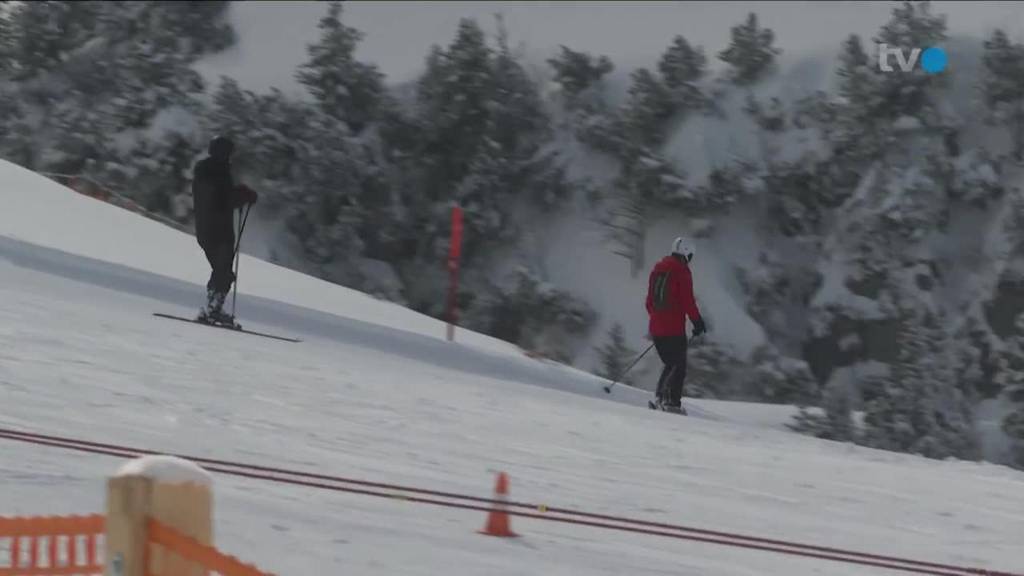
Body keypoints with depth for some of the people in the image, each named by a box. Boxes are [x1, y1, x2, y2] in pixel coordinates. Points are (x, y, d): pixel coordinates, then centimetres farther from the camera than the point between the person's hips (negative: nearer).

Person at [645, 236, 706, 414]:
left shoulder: (657, 268, 15)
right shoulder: (681, 270, -8)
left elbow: (649, 300, 19)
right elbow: (687, 300, -13)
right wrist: (697, 321, -5)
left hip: (656, 327, 7)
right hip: (674, 328, -7)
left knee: (670, 363, 19)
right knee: (679, 366, -1)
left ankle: (661, 395, 6)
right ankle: (672, 400, -12)